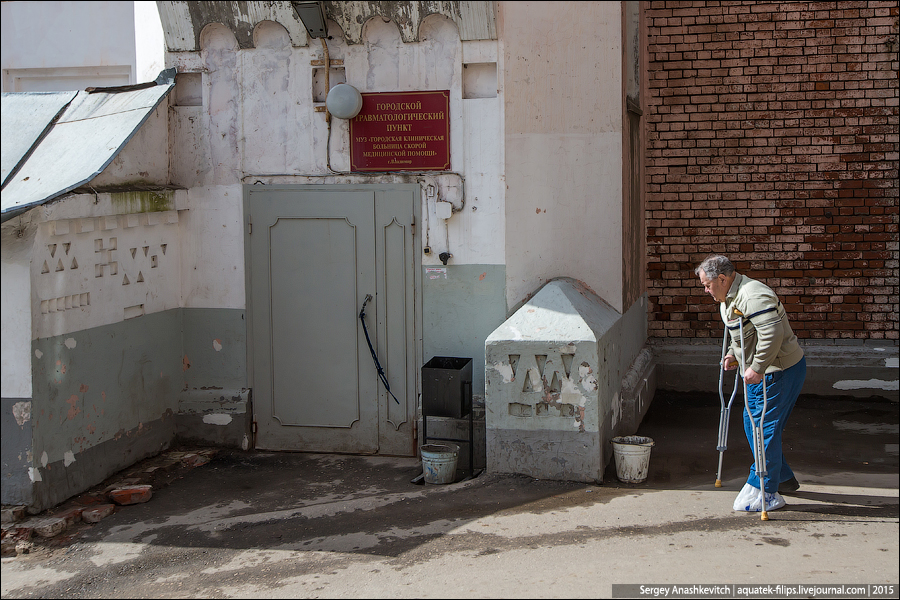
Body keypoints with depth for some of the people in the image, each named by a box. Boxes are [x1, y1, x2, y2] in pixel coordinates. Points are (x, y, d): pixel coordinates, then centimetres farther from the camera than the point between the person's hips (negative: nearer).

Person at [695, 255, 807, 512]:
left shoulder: (753, 296, -23)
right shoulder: (729, 298, 12)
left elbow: (773, 333, -32)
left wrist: (757, 368, -30)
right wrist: (733, 355, 11)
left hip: (780, 371, -11)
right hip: (763, 372, 11)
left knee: (764, 429, -7)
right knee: (752, 424, 17)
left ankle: (764, 493, 0)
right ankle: (783, 478, 30)